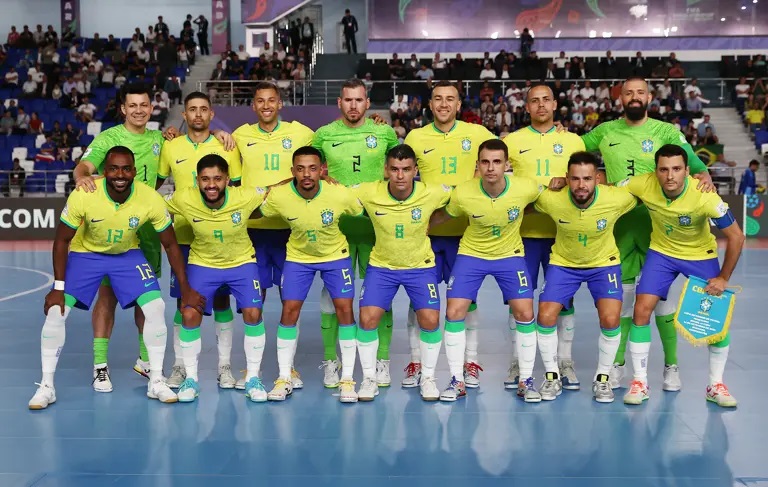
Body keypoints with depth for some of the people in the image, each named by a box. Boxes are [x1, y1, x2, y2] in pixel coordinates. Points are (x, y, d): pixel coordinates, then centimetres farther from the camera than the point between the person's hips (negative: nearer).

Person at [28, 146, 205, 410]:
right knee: (55, 312, -13)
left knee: (156, 308, -14)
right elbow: (62, 240, -15)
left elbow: (170, 244, -12)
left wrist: (185, 289, -11)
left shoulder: (151, 199, -27)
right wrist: (58, 287, -17)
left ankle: (156, 382, 2)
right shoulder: (83, 196, -30)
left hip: (128, 255, 1)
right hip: (85, 253, -1)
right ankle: (46, 386, 3)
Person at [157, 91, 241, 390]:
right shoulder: (170, 147, 4)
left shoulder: (227, 147, 3)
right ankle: (179, 365, 15)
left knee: (221, 299, 3)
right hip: (183, 236, 1)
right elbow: (155, 184, 13)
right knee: (183, 301, 4)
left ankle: (224, 366, 12)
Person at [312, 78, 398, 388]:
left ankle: (381, 361, 14)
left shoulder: (385, 133, 5)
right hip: (336, 225, 0)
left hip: (375, 224, 0)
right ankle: (330, 361, 12)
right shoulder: (324, 135, 4)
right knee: (332, 293, 1)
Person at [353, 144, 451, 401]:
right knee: (368, 319, -11)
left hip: (421, 266, 0)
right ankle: (369, 378, 9)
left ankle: (428, 378, 12)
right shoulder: (368, 193, -19)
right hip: (381, 265, 0)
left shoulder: (432, 193, -20)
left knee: (430, 320, -11)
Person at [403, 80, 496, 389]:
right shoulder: (415, 137, 5)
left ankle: (470, 362, 16)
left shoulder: (477, 134, 1)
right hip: (425, 228, 1)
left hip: (465, 228, -1)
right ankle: (416, 361, 14)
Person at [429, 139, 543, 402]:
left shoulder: (526, 188, -23)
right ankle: (457, 381, 6)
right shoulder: (463, 193, -23)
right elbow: (441, 215, -2)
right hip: (471, 254, 0)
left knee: (525, 314, -8)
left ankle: (526, 381, 10)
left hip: (510, 255, 0)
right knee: (454, 312, -8)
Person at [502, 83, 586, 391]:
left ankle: (565, 362, 14)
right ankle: (518, 362, 13)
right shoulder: (512, 141, 5)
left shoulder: (573, 141, 8)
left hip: (562, 231, 1)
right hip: (523, 230, -1)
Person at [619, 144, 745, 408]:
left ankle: (716, 385, 13)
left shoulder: (705, 197, -31)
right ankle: (639, 382, 1)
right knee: (641, 310, -12)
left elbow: (736, 236, -20)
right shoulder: (643, 185, -26)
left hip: (701, 255, -1)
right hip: (661, 252, 1)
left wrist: (723, 278, -18)